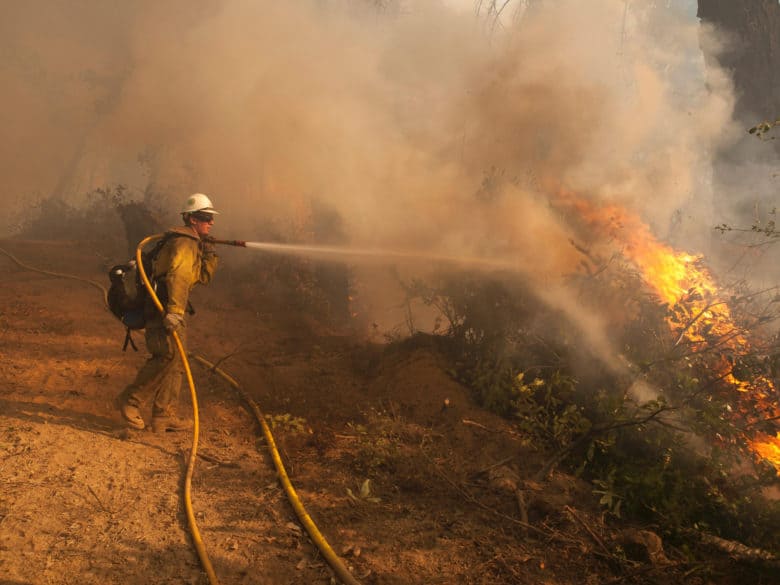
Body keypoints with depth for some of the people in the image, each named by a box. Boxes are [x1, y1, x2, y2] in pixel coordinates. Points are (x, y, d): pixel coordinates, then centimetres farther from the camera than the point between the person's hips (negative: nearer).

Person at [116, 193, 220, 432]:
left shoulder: (193, 244, 22)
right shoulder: (184, 242, -11)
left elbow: (203, 277, 25)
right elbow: (178, 276, -26)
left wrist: (209, 252, 12)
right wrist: (175, 310, -36)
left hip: (168, 311, 11)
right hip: (164, 309, -11)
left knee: (175, 362, 9)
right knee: (168, 356, -17)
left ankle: (164, 416, 12)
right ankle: (130, 399, -7)